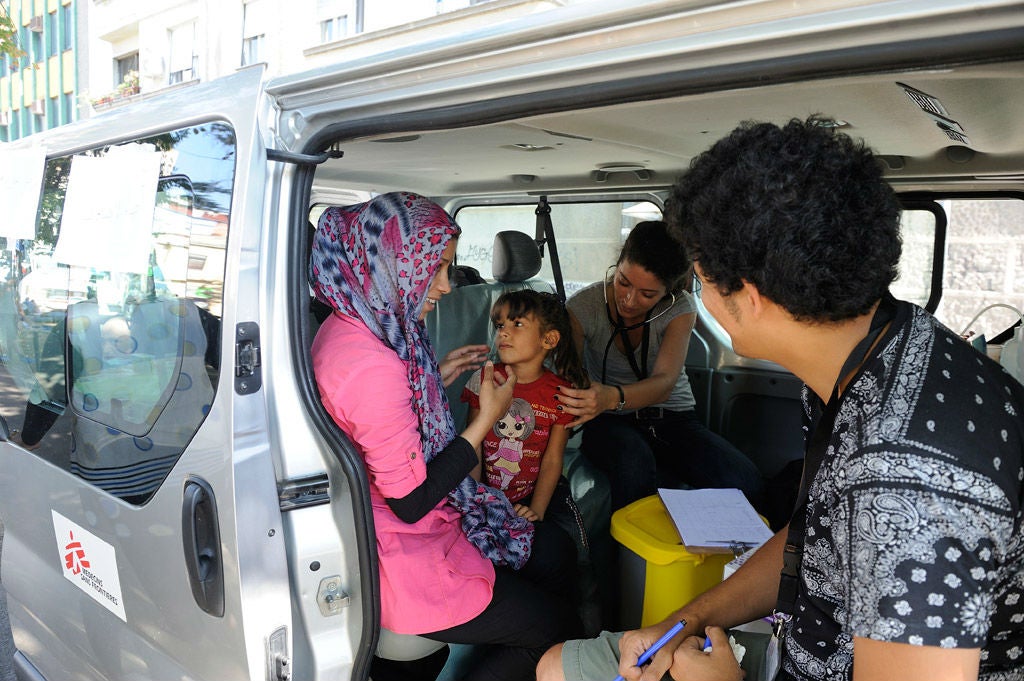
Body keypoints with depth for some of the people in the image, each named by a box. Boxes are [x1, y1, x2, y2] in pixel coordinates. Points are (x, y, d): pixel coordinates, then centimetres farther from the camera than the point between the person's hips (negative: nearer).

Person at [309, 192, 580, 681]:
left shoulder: (345, 327, 2)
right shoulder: (373, 365, -30)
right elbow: (410, 502, -25)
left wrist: (434, 380, 10)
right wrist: (487, 419, -17)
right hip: (402, 567, -10)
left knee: (556, 555, 18)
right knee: (558, 628, 4)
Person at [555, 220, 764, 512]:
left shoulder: (680, 308, -10)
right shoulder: (584, 307, -11)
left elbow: (665, 383, -25)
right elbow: (567, 379, -15)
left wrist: (612, 397, -47)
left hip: (673, 419, 2)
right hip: (611, 422, -1)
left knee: (745, 483, -25)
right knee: (634, 466, -38)